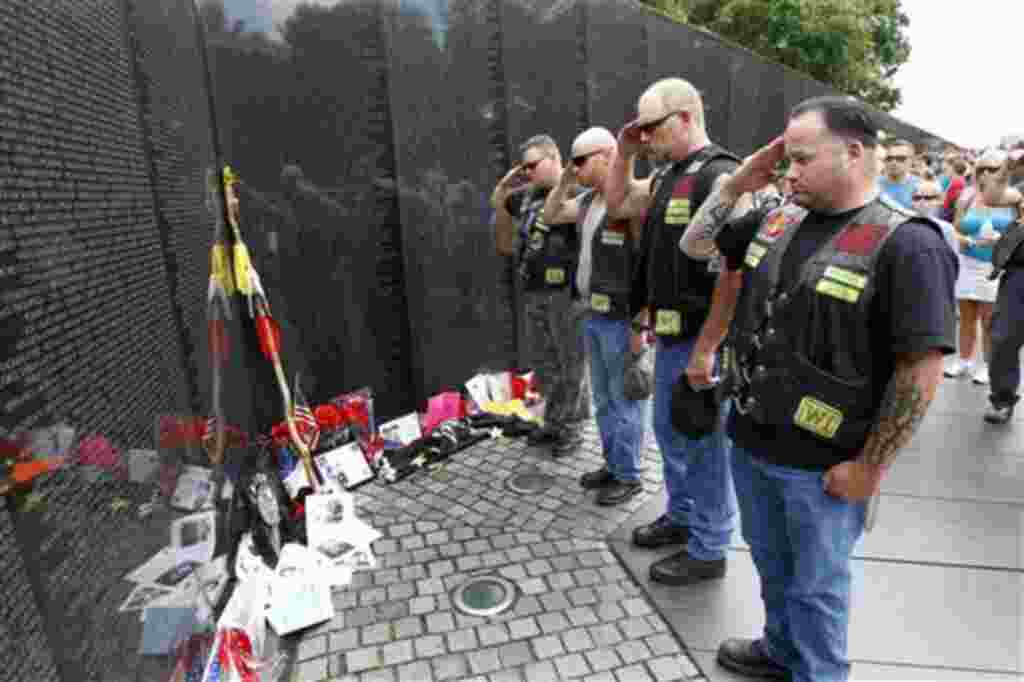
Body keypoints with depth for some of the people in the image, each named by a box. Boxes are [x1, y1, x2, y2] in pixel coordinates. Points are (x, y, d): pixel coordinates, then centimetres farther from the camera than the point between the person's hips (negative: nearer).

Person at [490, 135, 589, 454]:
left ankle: (572, 426, 21)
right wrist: (507, 180, 10)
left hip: (567, 291, -8)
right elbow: (497, 203, 23)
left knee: (571, 363, 5)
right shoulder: (527, 195, 12)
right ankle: (554, 422, 32)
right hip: (533, 292, 8)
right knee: (541, 362, 16)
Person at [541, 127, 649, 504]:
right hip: (592, 315, 9)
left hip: (621, 319, -9)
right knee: (603, 398, 18)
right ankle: (612, 465, 33)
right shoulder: (588, 200, 9)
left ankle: (629, 476, 20)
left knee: (625, 401, 5)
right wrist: (565, 180, 7)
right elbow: (549, 217, 23)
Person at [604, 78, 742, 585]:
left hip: (701, 338, -9)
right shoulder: (668, 176, 11)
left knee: (704, 442, 5)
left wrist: (709, 347, -23)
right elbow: (618, 205, 25)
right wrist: (624, 155, 10)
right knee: (669, 429, 21)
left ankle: (708, 549, 22)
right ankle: (681, 515, 41)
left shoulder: (719, 175, -17)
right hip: (670, 334, 9)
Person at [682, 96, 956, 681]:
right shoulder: (779, 219, 4)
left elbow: (922, 368, -18)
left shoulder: (906, 243, -17)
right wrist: (738, 182, 0)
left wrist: (870, 468, -16)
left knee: (816, 585, 15)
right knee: (771, 563, 26)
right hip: (750, 440, 7)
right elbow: (694, 244, 14)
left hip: (823, 463, -6)